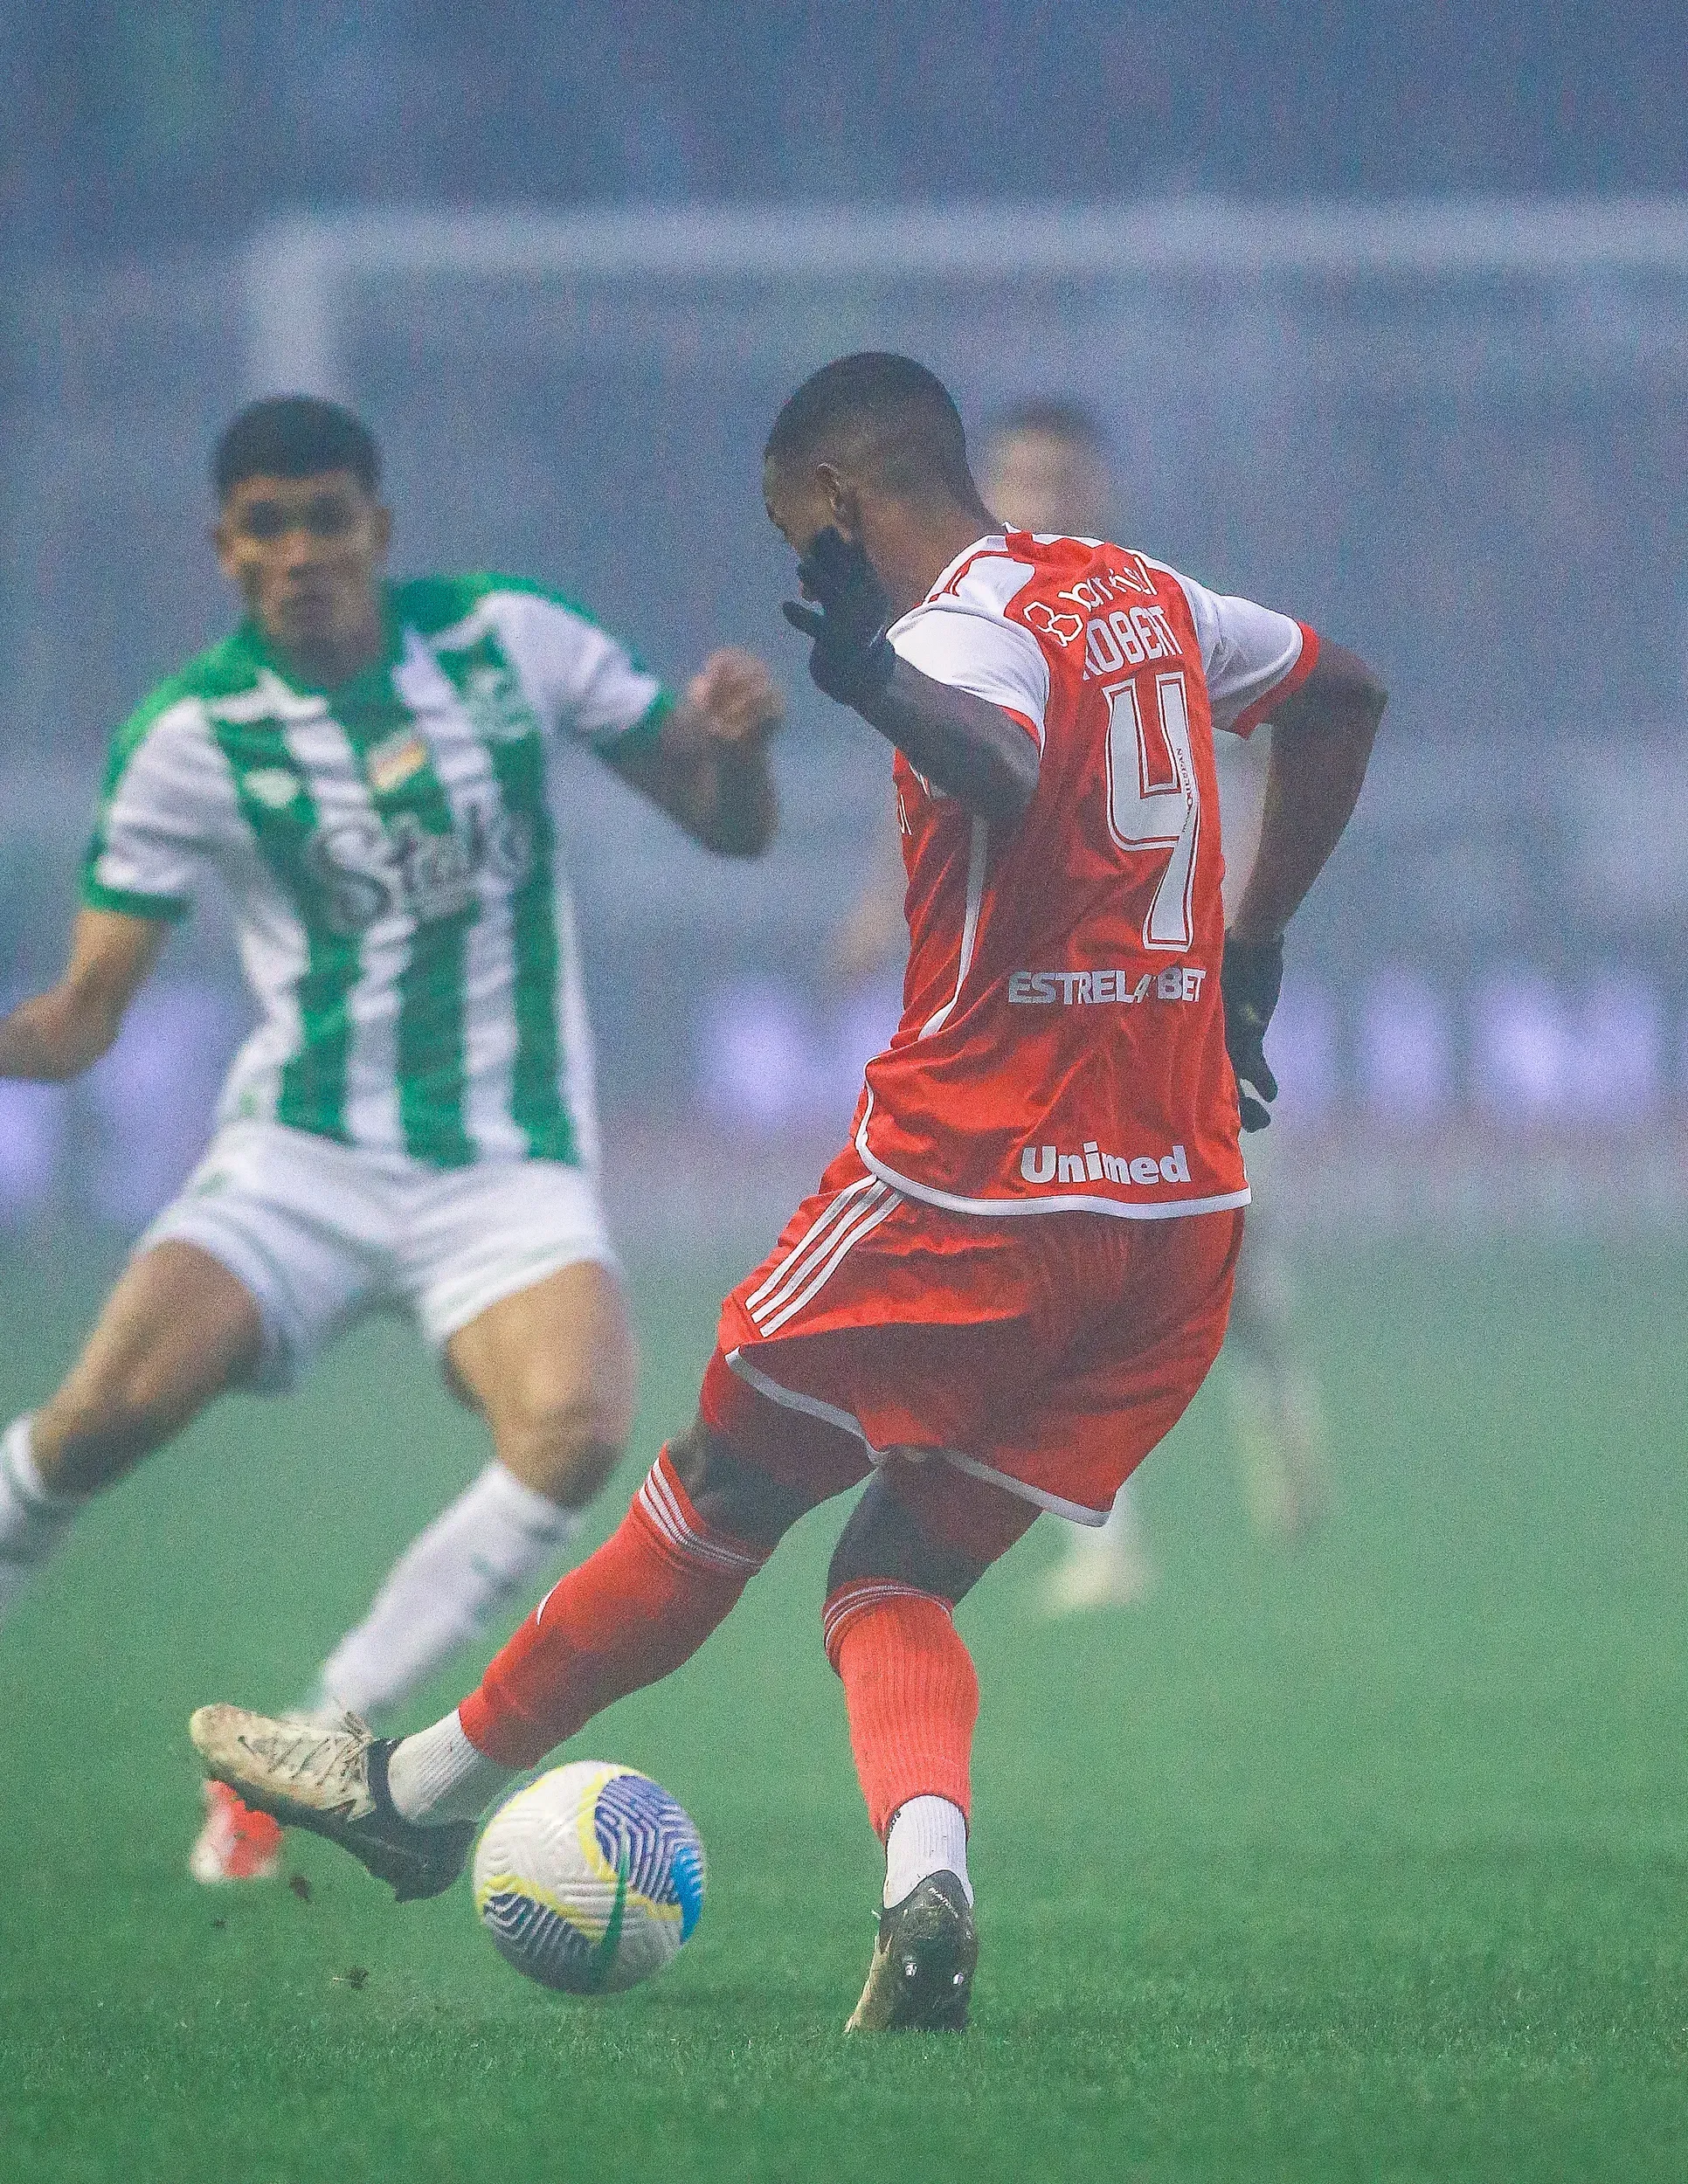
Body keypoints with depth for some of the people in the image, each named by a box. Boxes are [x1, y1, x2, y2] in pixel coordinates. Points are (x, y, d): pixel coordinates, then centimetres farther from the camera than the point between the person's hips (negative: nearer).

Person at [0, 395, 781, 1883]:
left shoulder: (512, 640, 0)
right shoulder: (191, 740, -4)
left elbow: (730, 825, 8)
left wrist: (736, 740, -15)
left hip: (511, 1172, 1)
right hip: (300, 1160, -1)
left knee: (574, 1435, -29)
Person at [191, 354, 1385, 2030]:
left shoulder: (967, 624, -12)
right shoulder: (1147, 597, 14)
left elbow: (998, 765, -35)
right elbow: (1344, 697, 31)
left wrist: (879, 681, -54)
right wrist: (1251, 953, 32)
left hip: (969, 1178, -7)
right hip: (1178, 1221, 7)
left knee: (713, 1510, 9)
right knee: (899, 1576, 9)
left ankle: (420, 1790, 24)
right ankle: (926, 1882, -18)